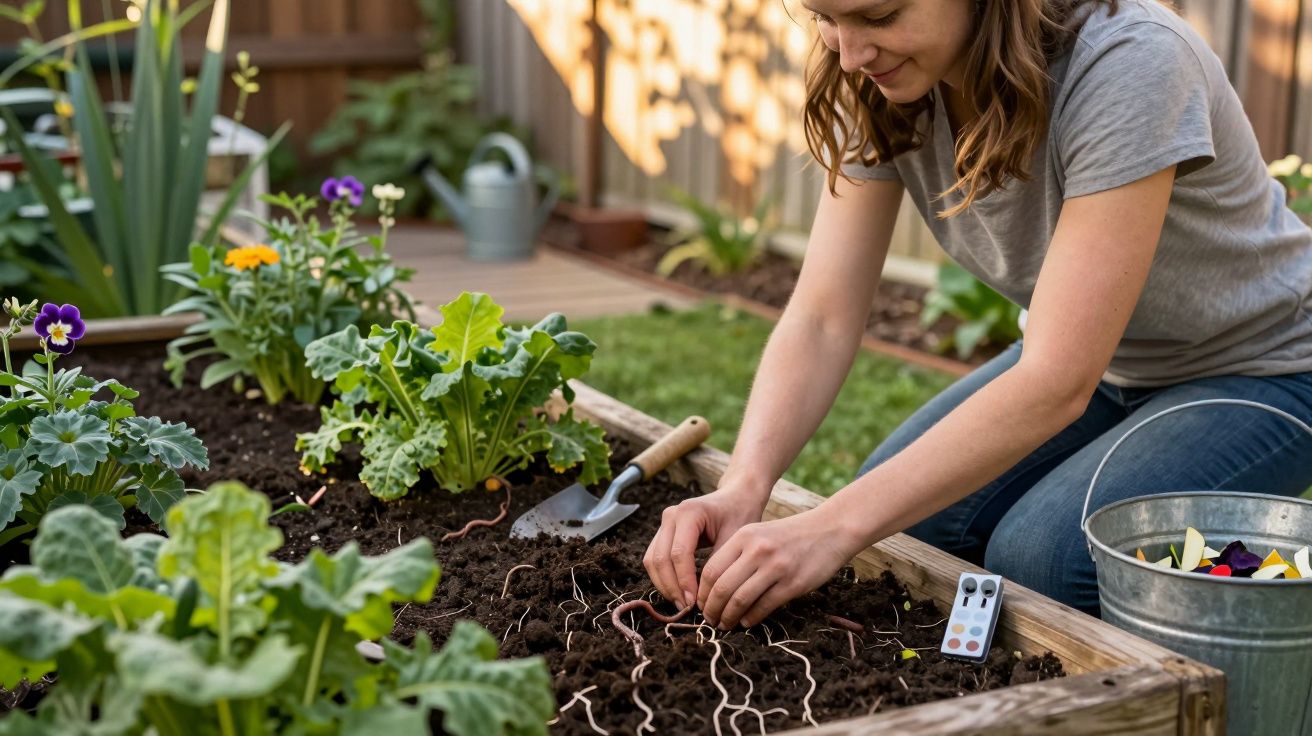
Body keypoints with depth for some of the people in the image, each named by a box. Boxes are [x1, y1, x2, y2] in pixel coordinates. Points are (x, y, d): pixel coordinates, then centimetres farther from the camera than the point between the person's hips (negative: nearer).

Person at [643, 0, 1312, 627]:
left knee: (1036, 555, -26)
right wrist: (743, 487, -34)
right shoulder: (879, 88, -15)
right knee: (903, 528, -12)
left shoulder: (1128, 61, -34)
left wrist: (835, 527, -43)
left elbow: (1059, 382, -38)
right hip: (1107, 366, 6)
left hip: (1256, 368, -5)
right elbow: (821, 321, -17)